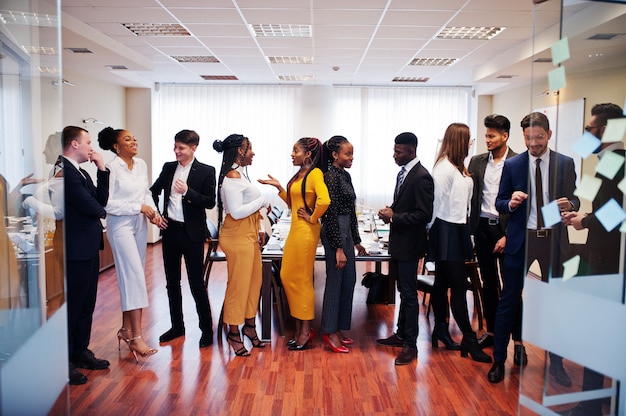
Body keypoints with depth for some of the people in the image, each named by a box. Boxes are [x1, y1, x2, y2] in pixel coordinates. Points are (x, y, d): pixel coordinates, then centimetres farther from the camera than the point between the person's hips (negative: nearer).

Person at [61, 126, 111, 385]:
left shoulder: (81, 172, 14)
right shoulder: (64, 171, -17)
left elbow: (101, 200, 10)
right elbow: (89, 206, -22)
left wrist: (102, 169, 2)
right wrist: (101, 211, 1)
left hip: (89, 247, 10)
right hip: (76, 249, -10)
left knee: (86, 304, 18)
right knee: (72, 306, 1)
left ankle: (80, 352, 31)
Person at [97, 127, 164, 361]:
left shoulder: (141, 165, 7)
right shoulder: (112, 168, -13)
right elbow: (107, 203, -16)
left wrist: (154, 212, -3)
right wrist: (139, 208, -17)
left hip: (140, 224, 7)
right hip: (121, 225, -7)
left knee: (132, 277, 11)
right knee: (133, 277, -10)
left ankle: (126, 329, 24)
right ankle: (136, 338, -5)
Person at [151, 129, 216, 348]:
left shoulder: (206, 171, -7)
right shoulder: (168, 168, 7)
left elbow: (210, 202, -11)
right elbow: (154, 190, 19)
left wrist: (187, 192, -24)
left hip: (192, 233, -5)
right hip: (170, 230, 5)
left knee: (196, 283, 0)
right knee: (172, 281, 14)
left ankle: (206, 328, 14)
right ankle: (177, 326, 28)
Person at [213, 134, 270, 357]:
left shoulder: (240, 173, 14)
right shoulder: (231, 177, -17)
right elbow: (236, 212, -23)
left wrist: (259, 228, 16)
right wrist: (262, 201, -14)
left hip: (249, 234, 10)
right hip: (237, 236, -10)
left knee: (254, 279, 14)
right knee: (239, 283, 0)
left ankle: (249, 325, 29)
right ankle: (234, 333, 14)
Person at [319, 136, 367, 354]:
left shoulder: (345, 175, 13)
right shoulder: (331, 177, -15)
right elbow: (331, 214, -18)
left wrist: (356, 241, 19)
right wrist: (338, 248, -19)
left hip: (346, 231, 10)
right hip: (334, 232, -10)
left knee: (349, 280, 14)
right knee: (335, 281, -1)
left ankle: (338, 329, 25)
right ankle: (330, 332, 12)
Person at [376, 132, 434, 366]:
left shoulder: (421, 177, -18)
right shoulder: (403, 172, 10)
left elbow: (424, 215, -22)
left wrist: (393, 216, -19)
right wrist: (391, 211, 0)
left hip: (409, 244, -9)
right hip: (398, 241, 9)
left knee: (409, 294, 0)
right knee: (403, 291, 18)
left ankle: (410, 344, 11)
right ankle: (401, 334, 31)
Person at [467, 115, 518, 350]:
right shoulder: (477, 161, 7)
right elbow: (468, 194, 6)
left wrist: (508, 235, -13)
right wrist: (471, 228, -6)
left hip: (506, 230, -4)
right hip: (482, 227, 4)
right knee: (488, 284, 13)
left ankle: (518, 339, 10)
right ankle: (491, 331, 26)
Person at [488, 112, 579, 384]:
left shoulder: (565, 164, 3)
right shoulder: (512, 165, 1)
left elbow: (574, 199, 7)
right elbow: (499, 203, 3)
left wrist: (570, 204, -17)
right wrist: (511, 203, -19)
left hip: (553, 239, 1)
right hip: (521, 239, -1)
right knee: (509, 300, 3)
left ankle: (556, 362, 29)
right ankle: (499, 360, 15)